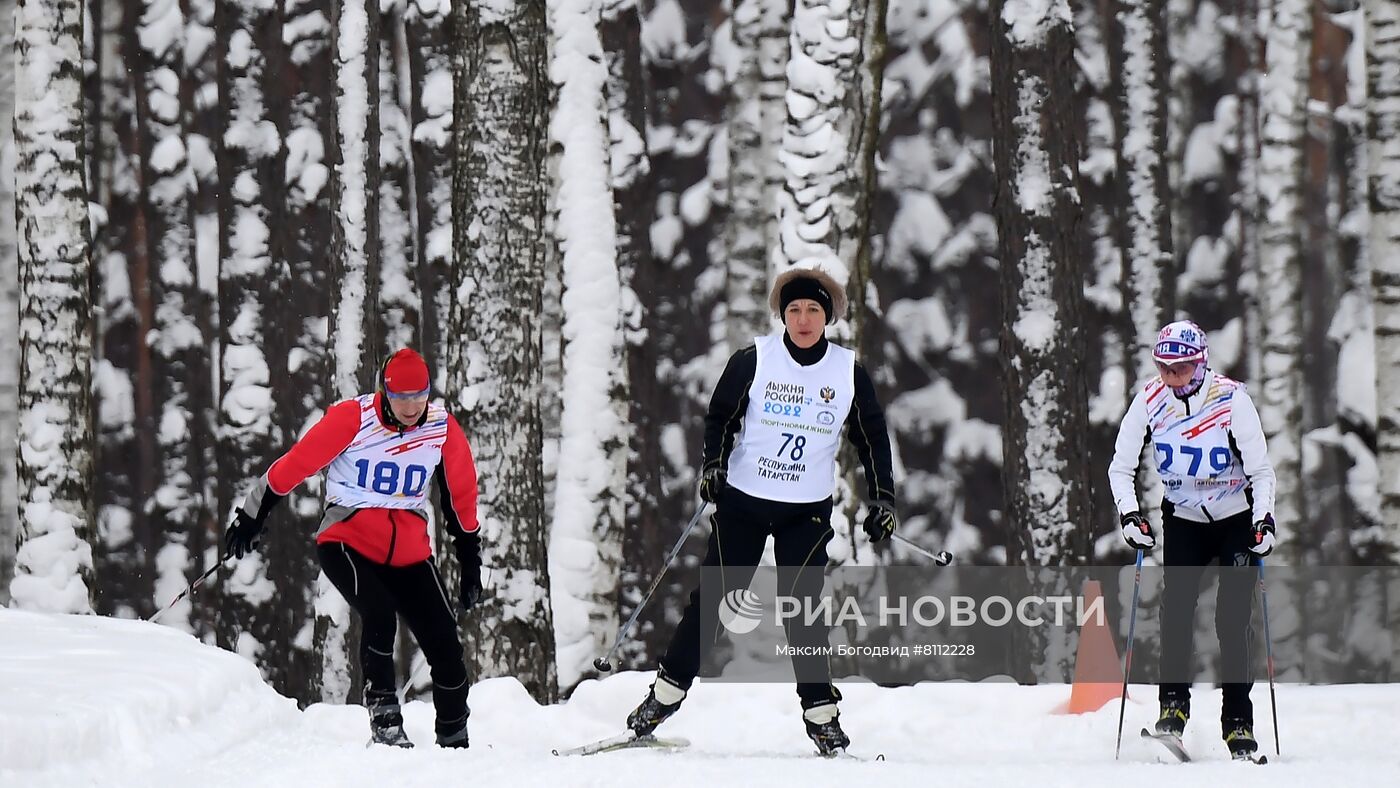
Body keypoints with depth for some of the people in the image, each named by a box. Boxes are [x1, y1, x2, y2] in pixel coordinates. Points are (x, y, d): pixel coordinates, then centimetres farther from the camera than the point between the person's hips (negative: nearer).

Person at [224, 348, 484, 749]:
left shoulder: (442, 428, -2)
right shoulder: (352, 419, -14)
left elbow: (461, 493, 12)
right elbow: (296, 463, -6)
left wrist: (470, 557, 17)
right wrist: (252, 515, -1)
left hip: (410, 553, 4)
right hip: (347, 542, -4)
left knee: (446, 647, -4)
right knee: (380, 616, -30)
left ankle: (454, 741, 12)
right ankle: (384, 720, -19)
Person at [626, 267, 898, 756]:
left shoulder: (849, 373, -1)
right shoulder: (754, 361, -6)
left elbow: (872, 439, 9)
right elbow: (721, 417, 5)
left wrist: (883, 499, 2)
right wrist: (713, 465, -10)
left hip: (808, 511, 0)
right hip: (743, 500, 0)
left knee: (801, 606, -7)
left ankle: (821, 713, 1)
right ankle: (667, 691, 11)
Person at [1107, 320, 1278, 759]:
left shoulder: (1231, 399, -20)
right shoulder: (1150, 400, -12)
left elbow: (1261, 469, -14)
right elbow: (1121, 466, -4)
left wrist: (1264, 520, -27)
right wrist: (1129, 514, -18)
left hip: (1237, 521, -2)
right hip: (1183, 520, 2)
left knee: (1233, 619, -9)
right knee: (1175, 609, -14)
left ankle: (1239, 723, -4)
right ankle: (1173, 705, -2)